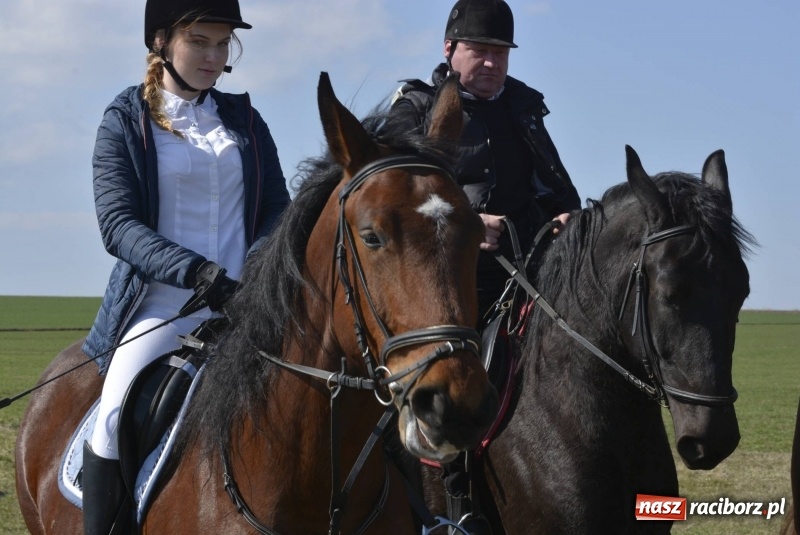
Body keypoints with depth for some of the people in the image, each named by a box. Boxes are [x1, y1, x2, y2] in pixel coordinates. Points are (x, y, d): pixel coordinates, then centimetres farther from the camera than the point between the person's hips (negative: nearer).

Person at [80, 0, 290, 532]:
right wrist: (195, 271, -22)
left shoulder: (245, 119, 15)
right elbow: (117, 223, -6)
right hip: (163, 303, -3)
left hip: (245, 301, 3)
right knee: (116, 417, -24)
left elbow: (278, 209, 12)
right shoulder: (126, 120, 4)